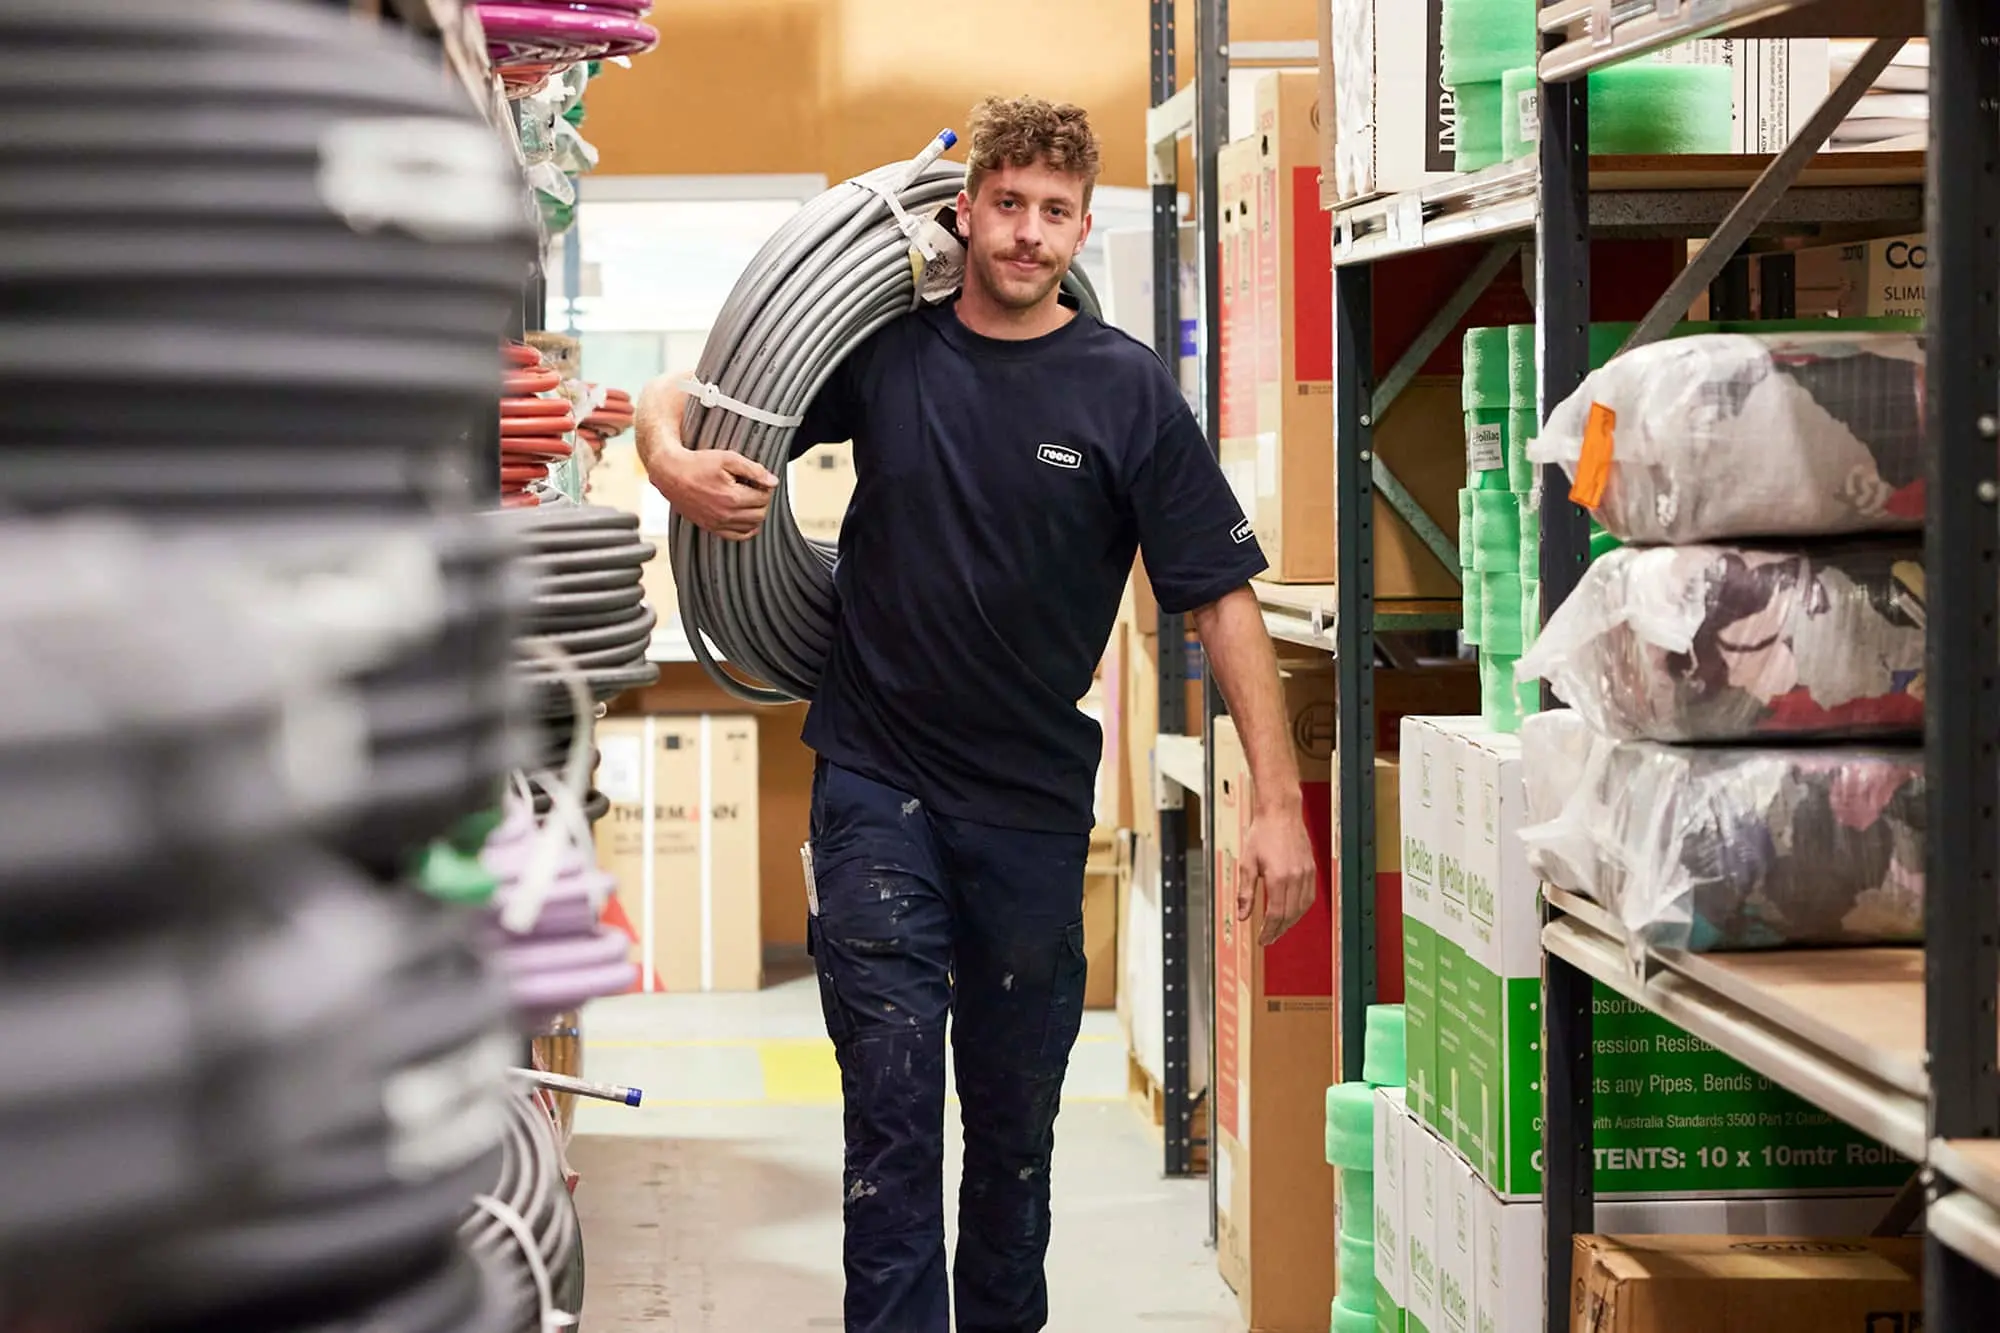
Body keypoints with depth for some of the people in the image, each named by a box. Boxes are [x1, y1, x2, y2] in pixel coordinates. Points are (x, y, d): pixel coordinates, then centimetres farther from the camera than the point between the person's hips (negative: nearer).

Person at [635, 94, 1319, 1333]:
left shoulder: (1127, 391, -5)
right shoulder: (883, 352, -1)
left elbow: (1222, 595, -7)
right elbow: (679, 394, 8)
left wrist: (1278, 800, -14)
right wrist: (674, 461, -17)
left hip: (1033, 800, 0)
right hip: (878, 779, 0)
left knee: (1017, 1111, 13)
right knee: (893, 1101, -5)